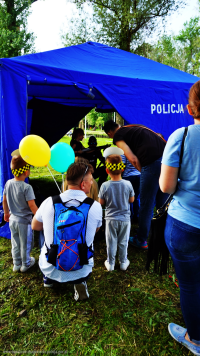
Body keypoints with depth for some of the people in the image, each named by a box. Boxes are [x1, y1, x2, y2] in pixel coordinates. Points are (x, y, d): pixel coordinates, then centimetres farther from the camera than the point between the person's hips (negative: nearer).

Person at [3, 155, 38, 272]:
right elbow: (32, 206, -23)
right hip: (24, 221, -6)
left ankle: (16, 264, 39)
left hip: (12, 219, 6)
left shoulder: (8, 183, -6)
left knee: (15, 244, 22)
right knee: (25, 244, 16)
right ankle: (25, 264, 35)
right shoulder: (27, 187, -25)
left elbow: (4, 200, 5)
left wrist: (6, 213, 20)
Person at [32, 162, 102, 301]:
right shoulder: (96, 207, -16)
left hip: (50, 268, 2)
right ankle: (80, 282, 14)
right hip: (81, 270, -1)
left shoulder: (49, 202, -14)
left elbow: (35, 226, 6)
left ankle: (48, 278, 46)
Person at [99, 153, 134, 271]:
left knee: (111, 242, 16)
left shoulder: (105, 186, -18)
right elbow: (132, 200, -4)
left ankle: (110, 263, 31)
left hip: (111, 218, -1)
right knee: (123, 242, 18)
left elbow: (101, 202, -7)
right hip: (125, 218, 1)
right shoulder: (128, 184, -15)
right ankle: (124, 262, 34)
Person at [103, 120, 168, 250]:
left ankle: (141, 241, 24)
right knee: (163, 203, 21)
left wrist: (142, 171, 10)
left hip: (153, 162, -7)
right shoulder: (134, 127, 28)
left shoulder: (118, 136, 8)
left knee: (146, 204, 7)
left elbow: (133, 159, -5)